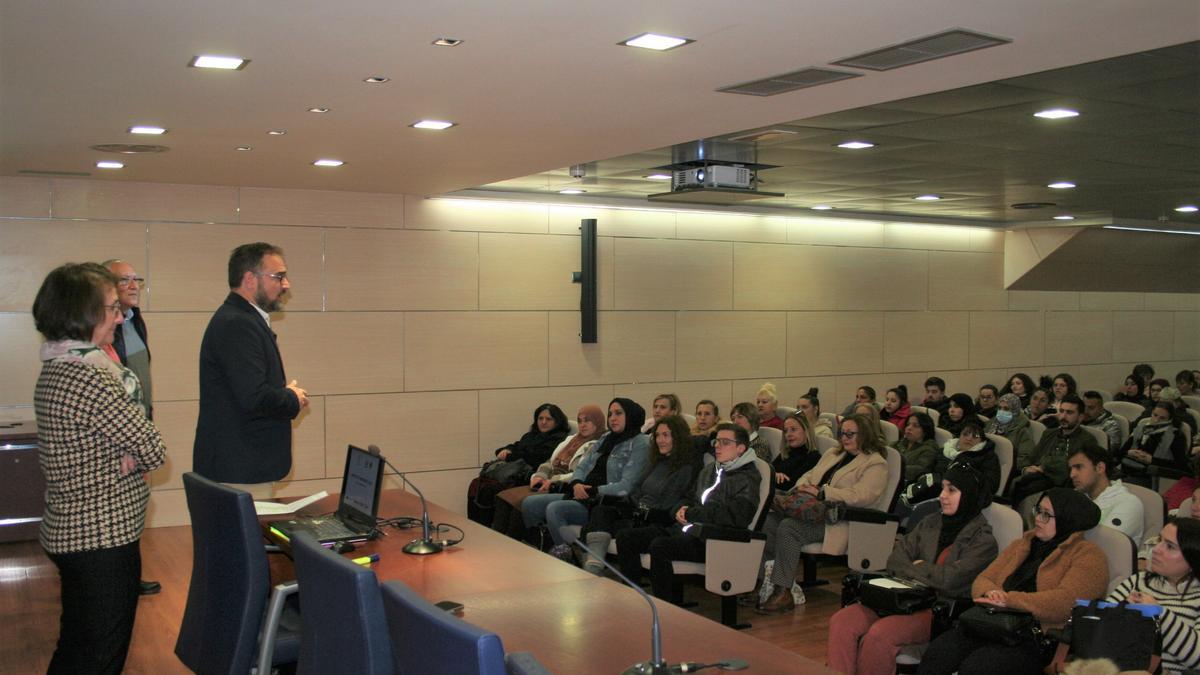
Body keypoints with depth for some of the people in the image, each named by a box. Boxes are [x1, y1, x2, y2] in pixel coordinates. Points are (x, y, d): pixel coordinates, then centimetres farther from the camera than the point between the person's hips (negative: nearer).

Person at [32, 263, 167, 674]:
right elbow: (154, 452, -20)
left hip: (69, 532, 10)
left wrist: (122, 459, -7)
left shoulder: (56, 369, 8)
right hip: (103, 539, -10)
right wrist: (128, 462, -1)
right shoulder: (89, 378, -23)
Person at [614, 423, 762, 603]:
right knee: (625, 537, -6)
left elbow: (736, 515, -17)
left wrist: (691, 514, -12)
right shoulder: (709, 470, 24)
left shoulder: (748, 477, -2)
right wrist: (681, 509, 3)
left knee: (659, 546, -34)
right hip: (684, 528, 9)